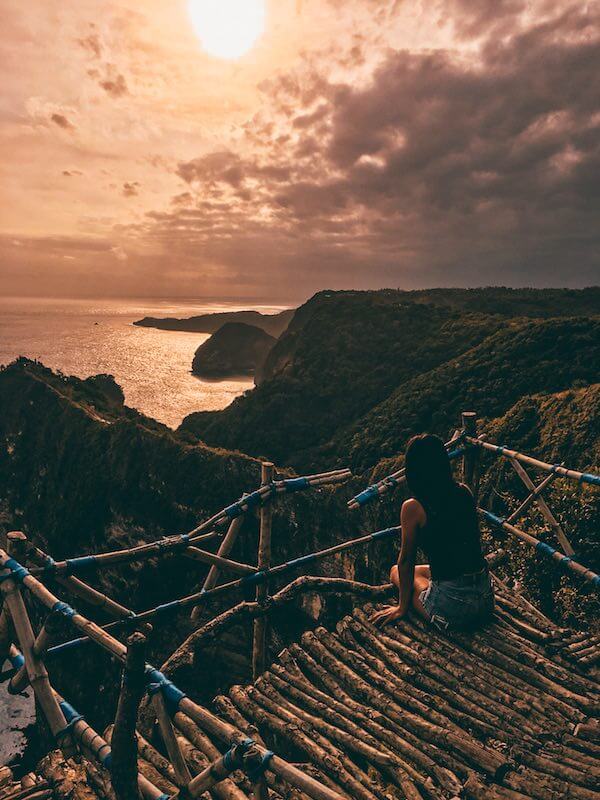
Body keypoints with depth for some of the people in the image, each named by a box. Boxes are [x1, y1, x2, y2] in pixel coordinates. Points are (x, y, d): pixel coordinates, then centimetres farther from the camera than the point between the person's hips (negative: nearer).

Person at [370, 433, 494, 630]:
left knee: (397, 571, 22)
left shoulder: (413, 508, -14)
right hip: (486, 599, 6)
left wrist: (402, 608, 12)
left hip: (453, 609, -5)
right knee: (421, 570, 30)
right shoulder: (464, 492, 2)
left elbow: (406, 561, -2)